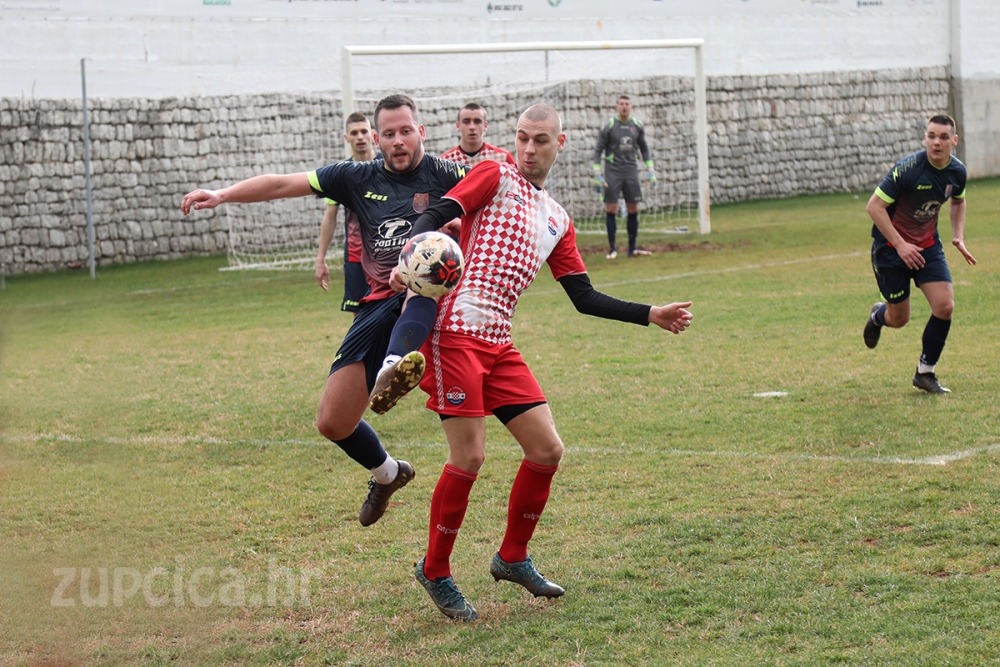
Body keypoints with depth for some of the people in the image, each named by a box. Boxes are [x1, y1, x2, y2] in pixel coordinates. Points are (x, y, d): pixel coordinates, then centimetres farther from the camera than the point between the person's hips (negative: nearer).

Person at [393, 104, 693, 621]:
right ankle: (435, 572, 6)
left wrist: (651, 316, 19)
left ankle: (512, 558, 20)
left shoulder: (557, 220, 22)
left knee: (546, 450, 2)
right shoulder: (495, 177, 4)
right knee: (468, 457, -11)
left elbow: (584, 298, 22)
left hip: (498, 345, 7)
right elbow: (436, 215, -10)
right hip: (455, 331, -7)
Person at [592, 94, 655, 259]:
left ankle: (632, 248, 9)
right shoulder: (608, 126, -5)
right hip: (612, 172, -3)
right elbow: (598, 150, -1)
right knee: (611, 210, -6)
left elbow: (644, 149, 16)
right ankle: (612, 248, 0)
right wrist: (597, 175, -8)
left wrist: (650, 171, 11)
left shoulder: (637, 126, 5)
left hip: (631, 171, 3)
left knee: (633, 210, 2)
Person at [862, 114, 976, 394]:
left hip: (928, 245, 5)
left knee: (945, 306, -12)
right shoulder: (908, 169, -25)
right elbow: (874, 206, -22)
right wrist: (900, 244, -24)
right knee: (899, 319, 3)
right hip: (891, 245, -5)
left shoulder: (957, 171, -6)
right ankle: (878, 315, 43)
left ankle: (925, 373, 6)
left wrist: (959, 237, 4)